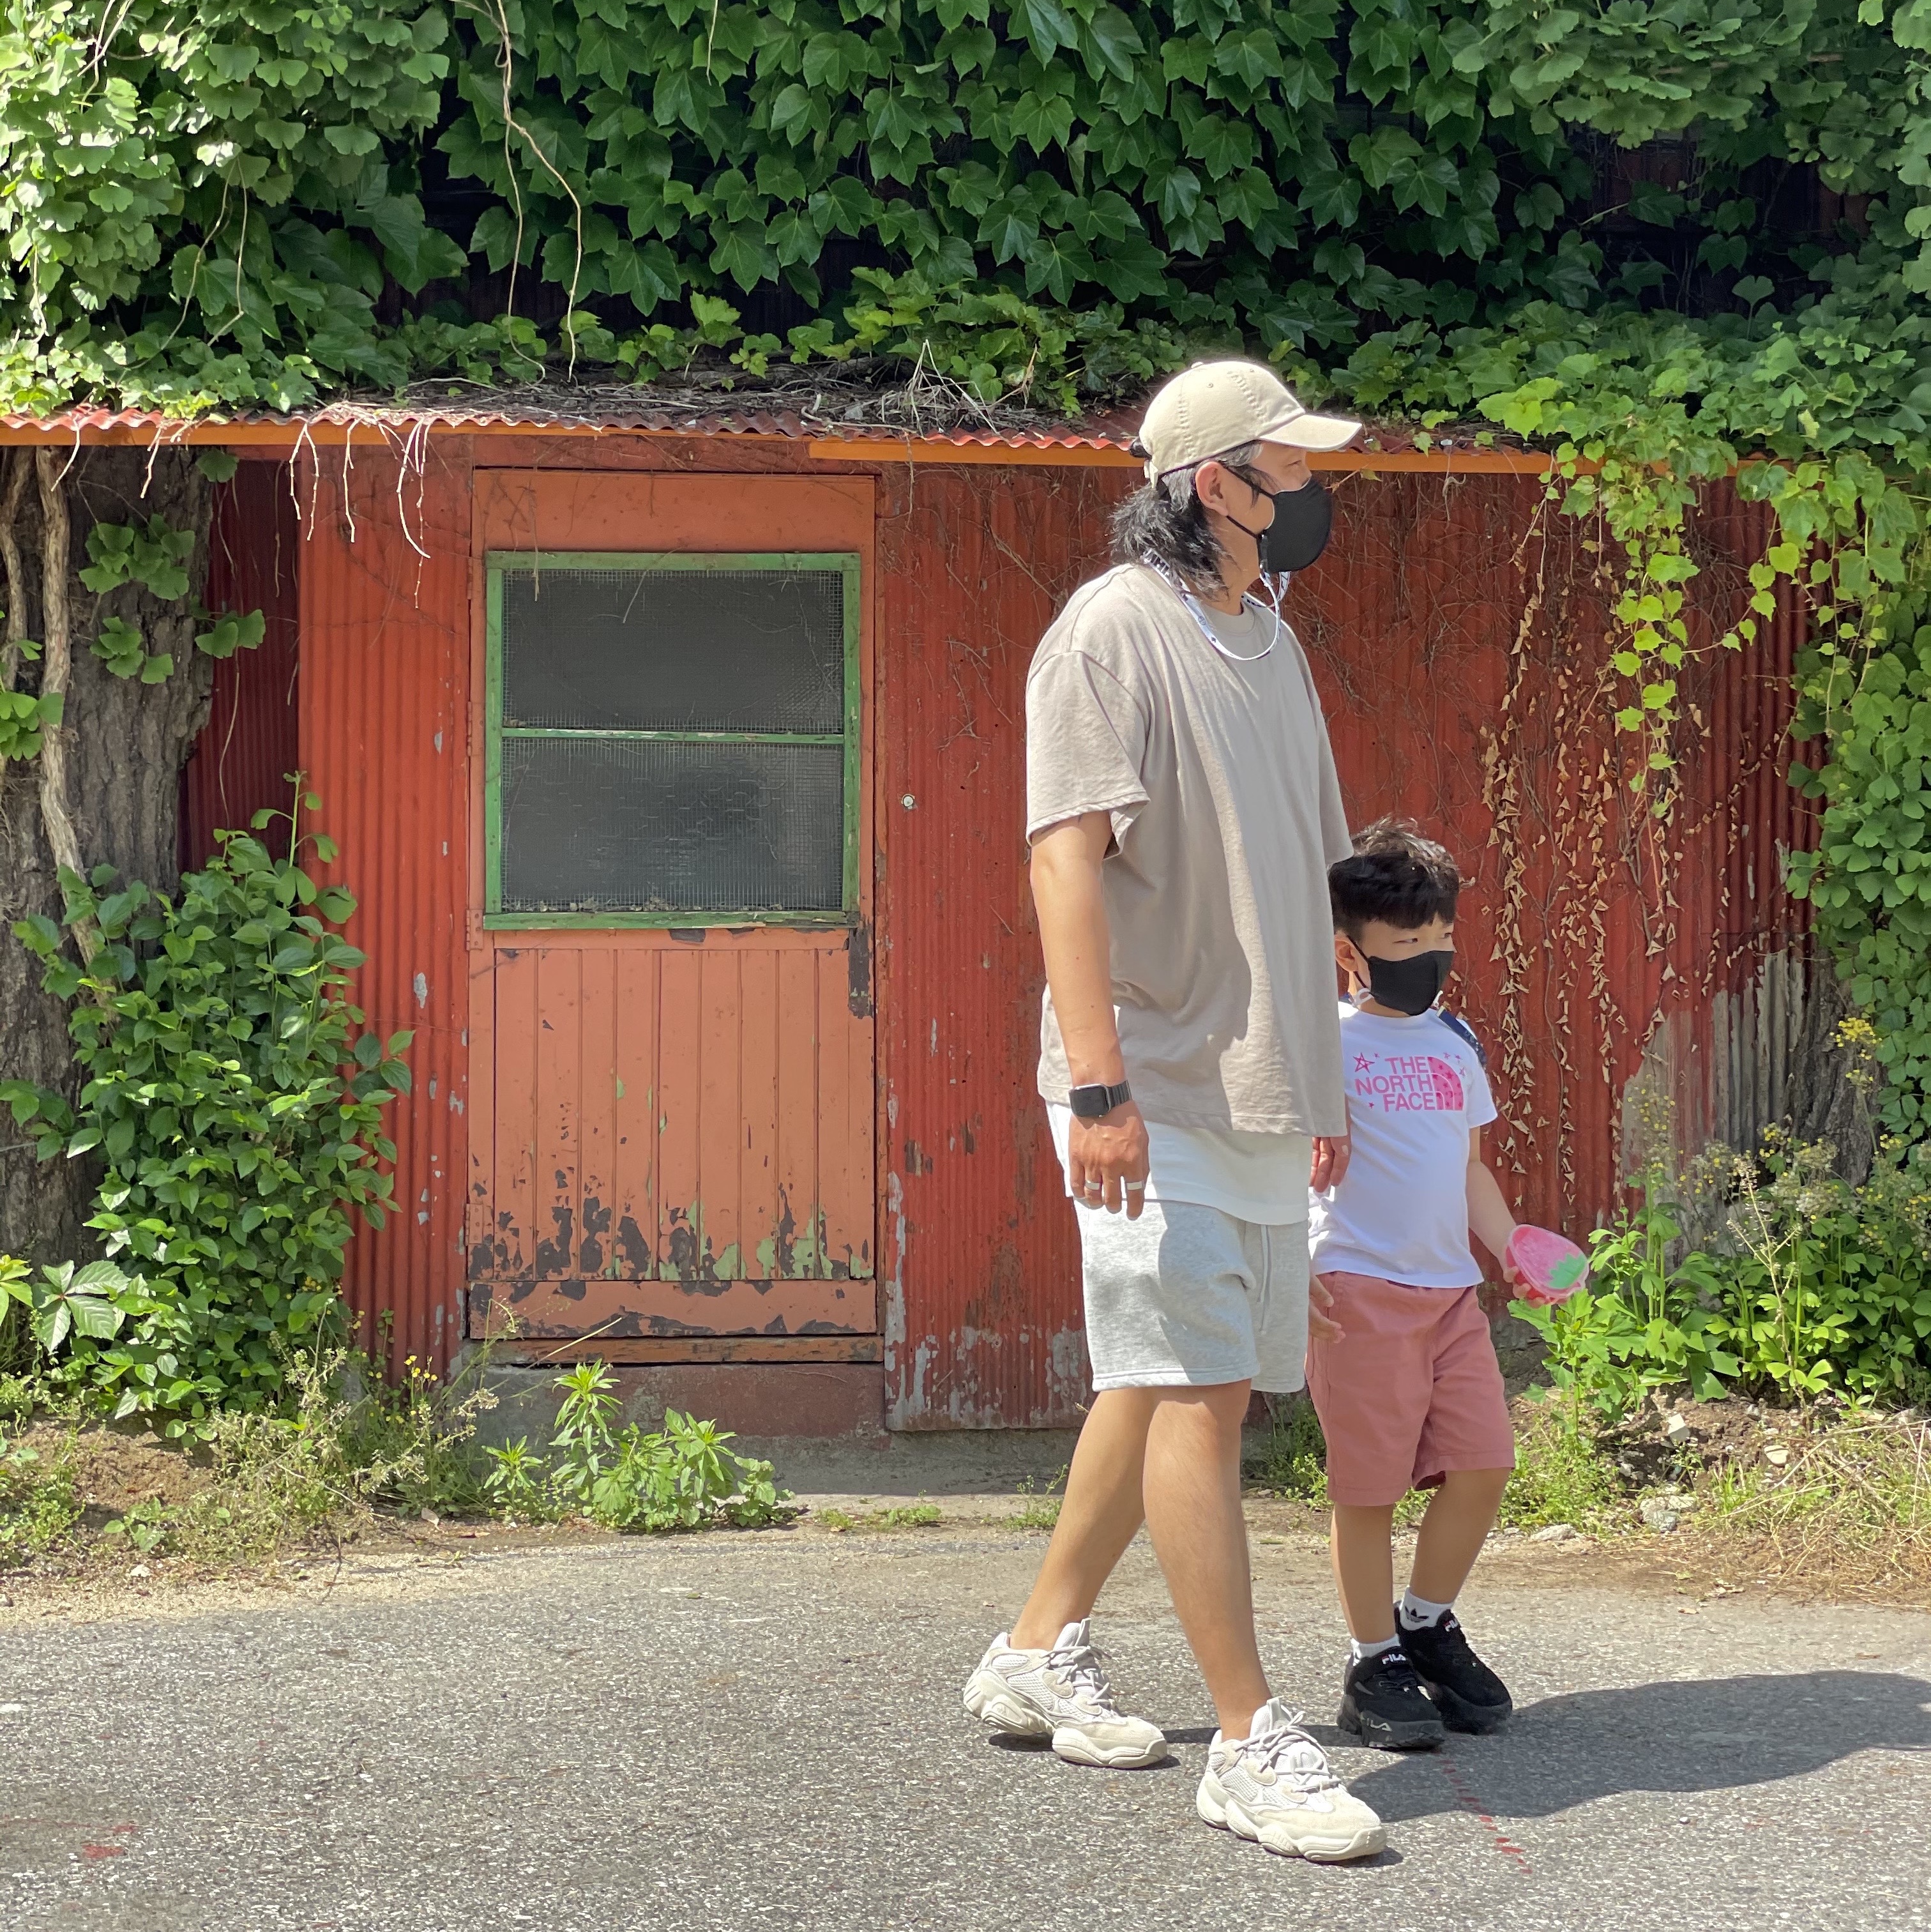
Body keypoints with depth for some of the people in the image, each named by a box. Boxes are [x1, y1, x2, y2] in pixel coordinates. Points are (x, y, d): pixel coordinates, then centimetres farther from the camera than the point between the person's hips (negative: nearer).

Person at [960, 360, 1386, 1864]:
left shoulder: (1273, 644, 17)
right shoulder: (1115, 630, -9)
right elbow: (1068, 855, -16)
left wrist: (1322, 1074, 23)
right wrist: (1096, 1082, -23)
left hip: (1259, 1090, 9)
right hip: (1156, 1092, -9)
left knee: (1170, 1383, 12)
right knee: (1195, 1392, -9)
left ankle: (1042, 1657, 26)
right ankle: (1253, 1744, -7)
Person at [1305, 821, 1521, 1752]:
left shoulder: (1454, 1043, 17)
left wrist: (1514, 1249, 11)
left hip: (1451, 1289, 6)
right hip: (1359, 1288, -6)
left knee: (1482, 1464, 1)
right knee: (1368, 1484, -3)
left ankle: (1428, 1625, 21)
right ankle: (1375, 1663, 8)